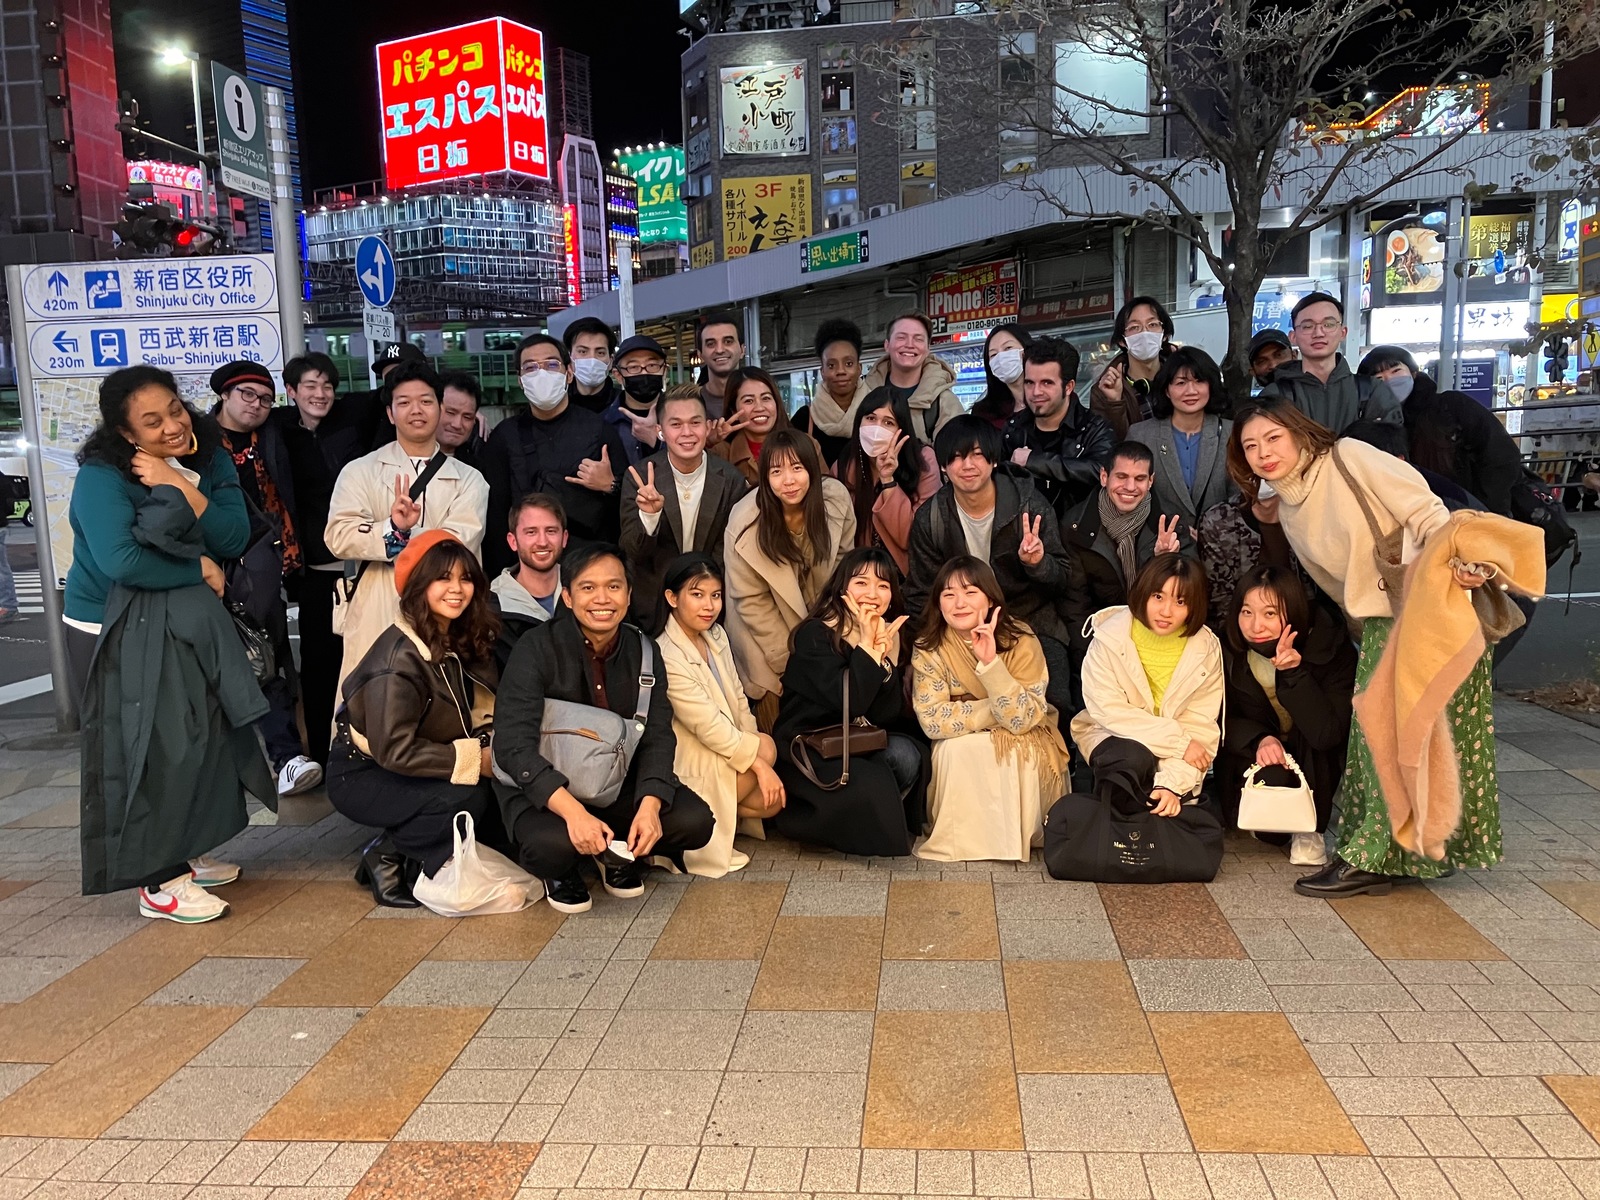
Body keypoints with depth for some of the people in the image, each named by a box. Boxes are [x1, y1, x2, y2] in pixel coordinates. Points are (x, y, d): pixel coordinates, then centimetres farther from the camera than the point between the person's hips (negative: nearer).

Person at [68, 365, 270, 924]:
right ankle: (158, 883, 6)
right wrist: (198, 570, -17)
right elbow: (120, 562, -31)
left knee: (198, 734, 11)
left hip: (181, 623, 6)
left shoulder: (208, 458, -2)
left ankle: (181, 852, 29)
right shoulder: (102, 476, -18)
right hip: (113, 631, -6)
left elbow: (234, 540, -11)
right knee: (146, 749, -4)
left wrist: (181, 490, -24)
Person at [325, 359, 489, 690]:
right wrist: (392, 529, -21)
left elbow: (460, 544, -8)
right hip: (375, 622, 0)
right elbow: (339, 536, -6)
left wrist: (400, 537, -9)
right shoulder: (360, 471, 9)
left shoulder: (469, 480, 8)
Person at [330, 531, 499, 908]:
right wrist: (474, 759, -24)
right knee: (469, 798, -30)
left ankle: (415, 857, 2)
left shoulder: (458, 642, 0)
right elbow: (394, 750, -28)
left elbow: (474, 712, 6)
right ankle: (387, 856, -5)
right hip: (362, 776, -8)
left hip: (409, 773, 8)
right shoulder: (400, 658, -25)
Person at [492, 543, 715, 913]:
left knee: (695, 821, -17)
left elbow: (658, 736, -7)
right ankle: (561, 870, 3)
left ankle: (618, 854, 12)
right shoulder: (537, 648, -17)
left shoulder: (644, 651, -2)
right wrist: (573, 811, -38)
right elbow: (514, 745, -25)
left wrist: (649, 806, -27)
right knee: (552, 843, -35)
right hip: (542, 789, -4)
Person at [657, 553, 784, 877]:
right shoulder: (667, 658, -26)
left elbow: (738, 701, 4)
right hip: (686, 762, -7)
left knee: (771, 800, -6)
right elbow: (710, 728, -24)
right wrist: (759, 760, -18)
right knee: (766, 747, -15)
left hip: (724, 749, 7)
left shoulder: (716, 635, 0)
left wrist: (755, 750, -4)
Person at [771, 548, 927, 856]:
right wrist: (867, 644, -22)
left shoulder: (891, 637, 3)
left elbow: (889, 715, -7)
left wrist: (885, 654, -18)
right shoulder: (815, 634, -14)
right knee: (873, 783, -30)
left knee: (906, 755, -24)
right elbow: (849, 703, -26)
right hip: (806, 750, -6)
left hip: (858, 745, 6)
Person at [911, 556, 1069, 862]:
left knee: (1014, 751, -32)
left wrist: (990, 662, -37)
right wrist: (997, 710, -25)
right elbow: (931, 719, -22)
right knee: (956, 747, -31)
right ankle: (960, 838, -11)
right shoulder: (928, 647, -14)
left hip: (1024, 749, -1)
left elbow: (1022, 720, -27)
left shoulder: (1020, 641, -18)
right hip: (962, 756, 1)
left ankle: (1018, 835, -11)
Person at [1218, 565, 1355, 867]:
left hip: (1316, 767, -1)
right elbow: (1220, 720, -6)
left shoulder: (1332, 646, -23)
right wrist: (1259, 739, -27)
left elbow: (1328, 733, -33)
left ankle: (1311, 830, -10)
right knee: (1271, 778, -33)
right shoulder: (1229, 650, -18)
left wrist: (1294, 672, -43)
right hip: (1252, 756, 1)